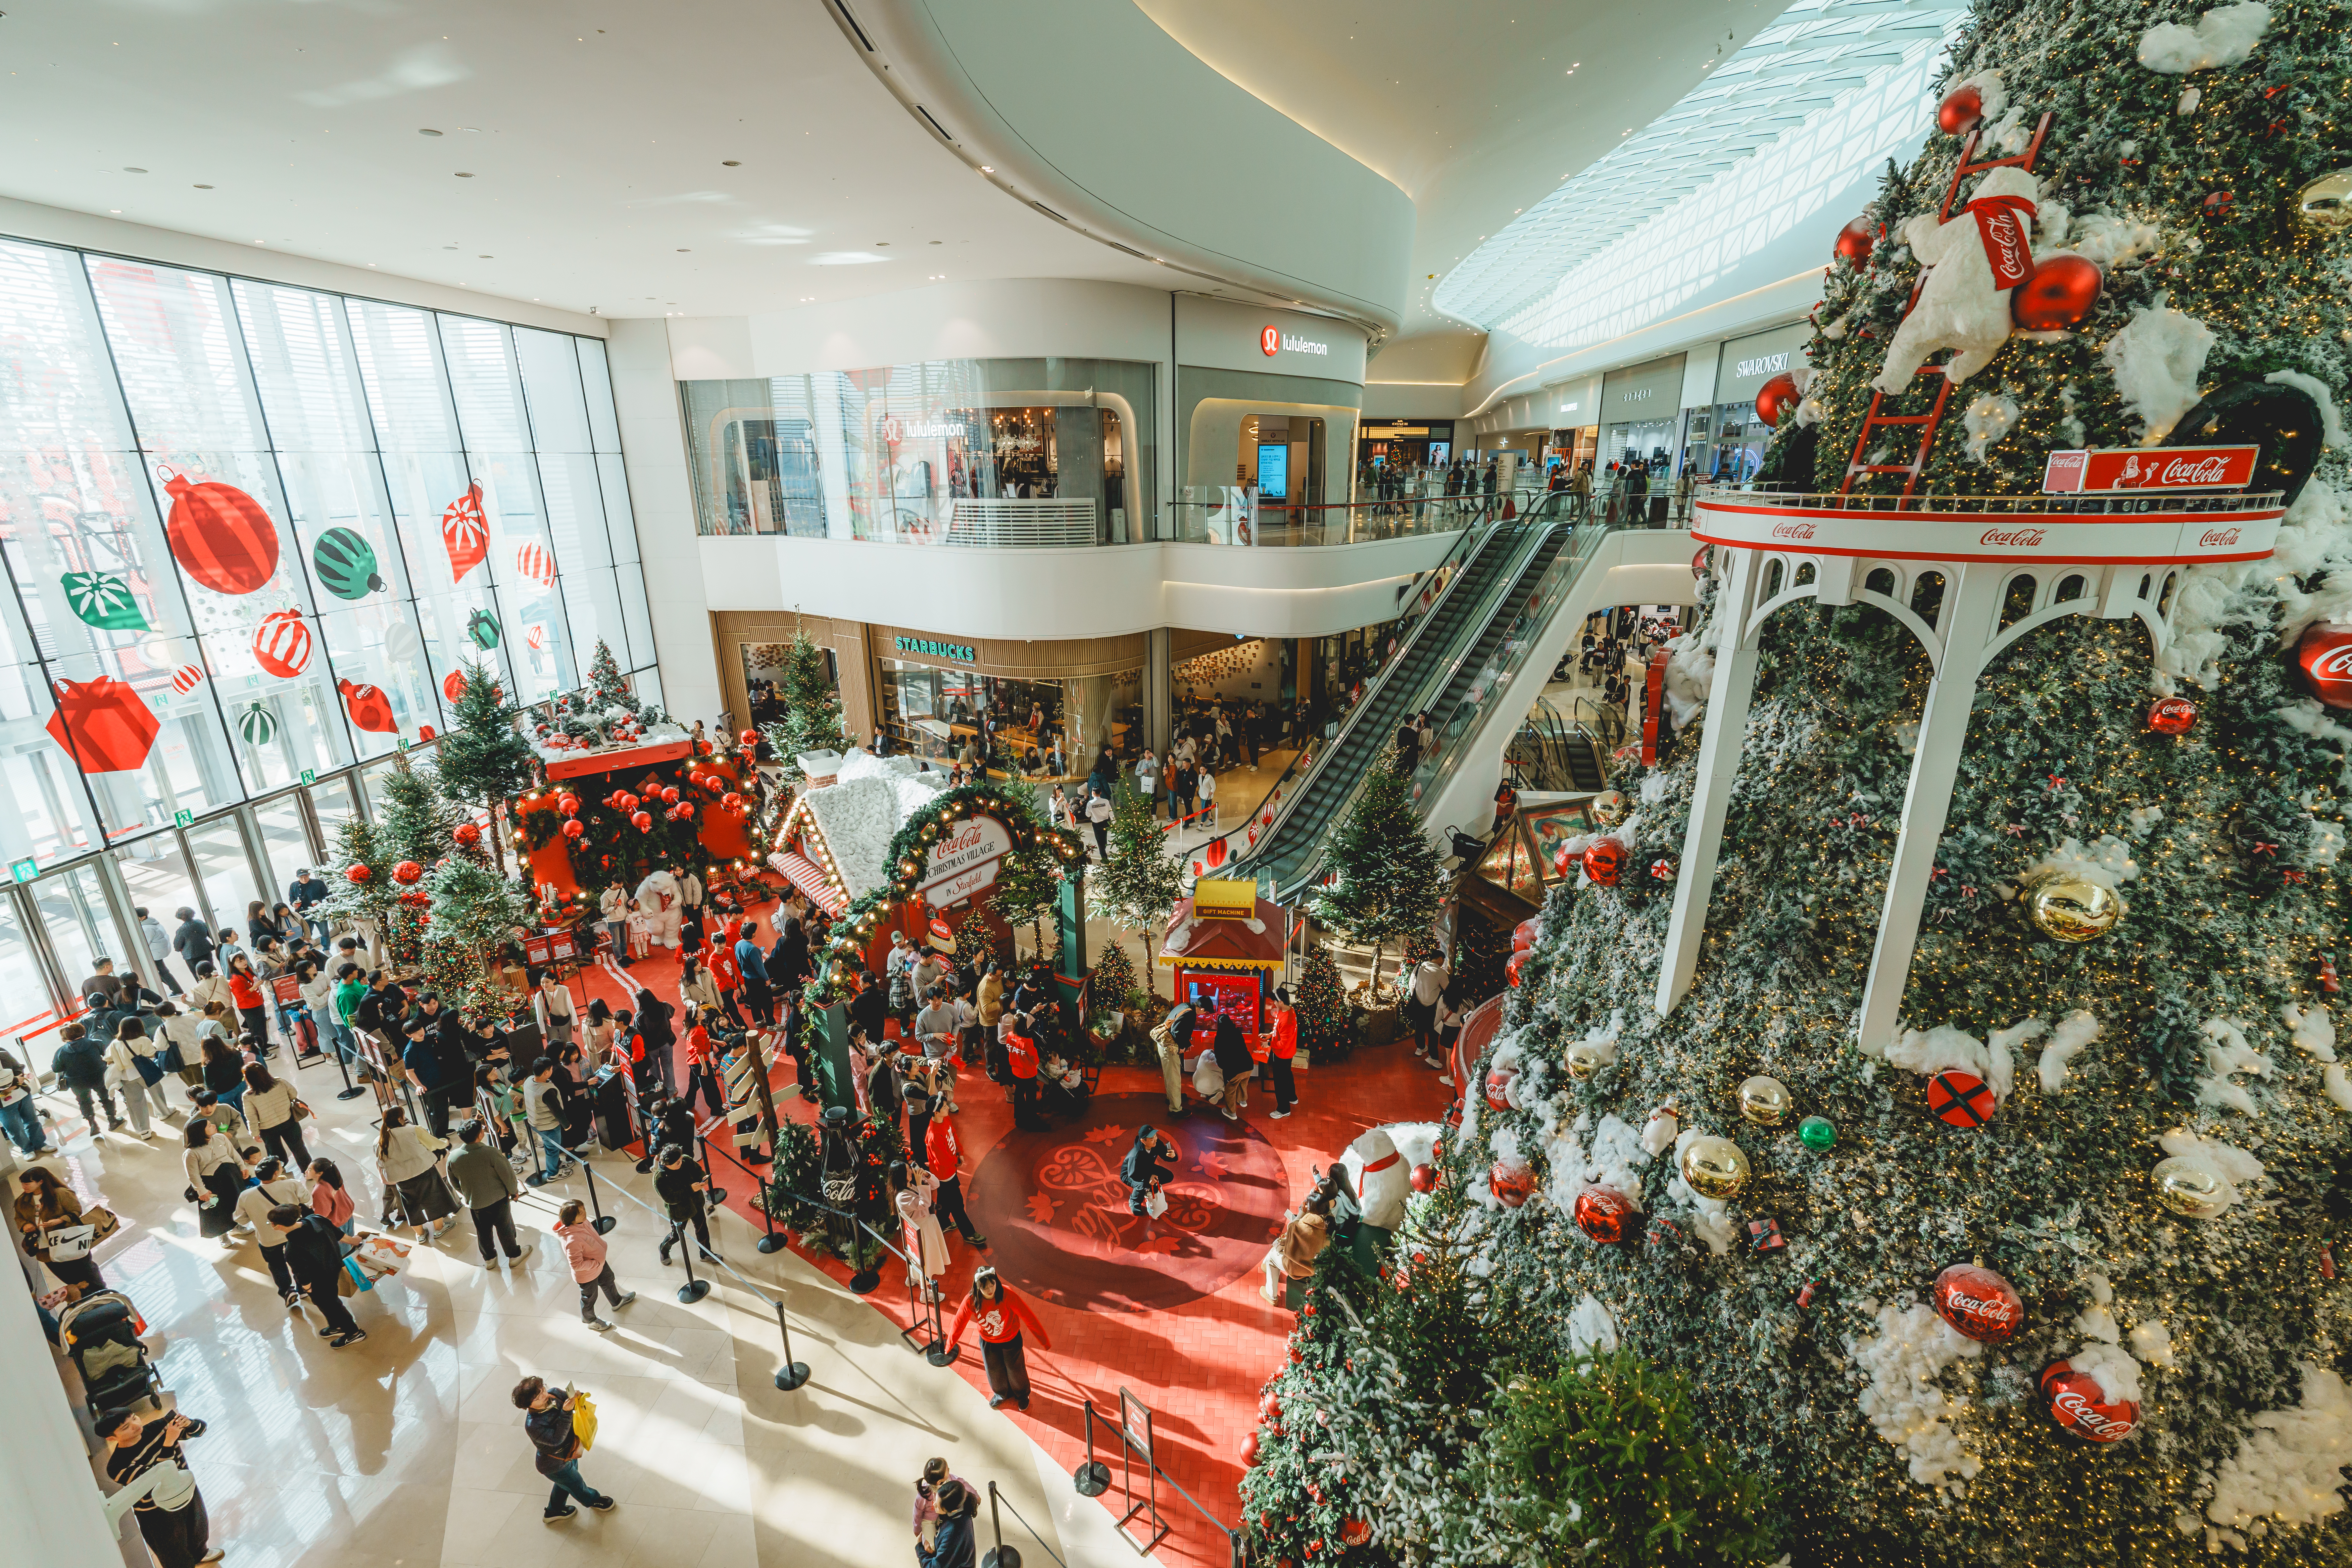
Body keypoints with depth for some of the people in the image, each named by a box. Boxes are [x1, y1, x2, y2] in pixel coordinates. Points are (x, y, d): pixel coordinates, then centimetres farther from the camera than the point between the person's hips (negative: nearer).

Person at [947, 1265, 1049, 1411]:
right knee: (994, 1371, 25)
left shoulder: (1007, 1296, -36)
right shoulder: (971, 1301, -30)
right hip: (988, 1342, 2)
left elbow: (1029, 1317, -28)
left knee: (1016, 1370, 21)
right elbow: (959, 1323, -12)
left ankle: (1022, 1394, 55)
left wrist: (1044, 1341, -22)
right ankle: (1001, 1394, 59)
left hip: (1011, 1340, -2)